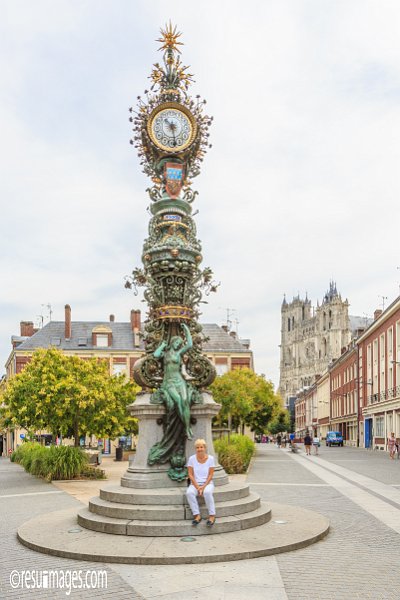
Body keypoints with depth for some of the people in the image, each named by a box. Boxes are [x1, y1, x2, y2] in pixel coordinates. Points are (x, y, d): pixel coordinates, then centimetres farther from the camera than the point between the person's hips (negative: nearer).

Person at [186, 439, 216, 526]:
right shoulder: (192, 459, -1)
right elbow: (190, 474, -3)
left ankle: (212, 515, -25)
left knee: (207, 492, -36)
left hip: (207, 483, -1)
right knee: (189, 492, -32)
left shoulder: (210, 458, -3)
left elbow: (210, 475, -4)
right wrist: (197, 487, -14)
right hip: (195, 483, 1)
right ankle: (197, 515, -26)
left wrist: (203, 487, -16)